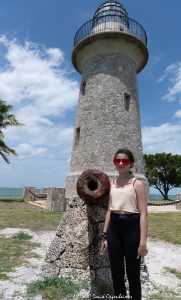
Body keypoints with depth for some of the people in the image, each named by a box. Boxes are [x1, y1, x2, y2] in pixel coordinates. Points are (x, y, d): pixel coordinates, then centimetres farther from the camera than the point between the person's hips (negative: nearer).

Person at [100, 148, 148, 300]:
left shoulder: (137, 183, -7)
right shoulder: (113, 184, 9)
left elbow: (143, 214, -10)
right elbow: (109, 210, 12)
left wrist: (143, 242, -14)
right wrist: (104, 235, 11)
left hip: (131, 227, -5)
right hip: (114, 228, 5)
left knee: (132, 273, 12)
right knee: (116, 272, 17)